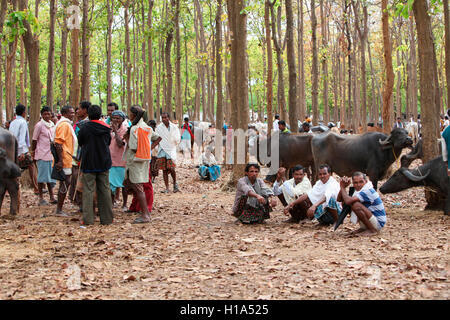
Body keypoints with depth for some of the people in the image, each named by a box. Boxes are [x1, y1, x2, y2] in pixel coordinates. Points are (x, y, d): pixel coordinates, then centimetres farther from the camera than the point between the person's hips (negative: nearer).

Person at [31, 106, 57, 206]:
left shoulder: (53, 125, 12)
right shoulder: (39, 125, -7)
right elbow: (34, 140, -4)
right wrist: (33, 152, -3)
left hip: (51, 154, 6)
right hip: (42, 155, -6)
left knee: (51, 176, 9)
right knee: (42, 176, -3)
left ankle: (51, 197, 15)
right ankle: (41, 198, 3)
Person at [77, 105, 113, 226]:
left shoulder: (85, 128, -10)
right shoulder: (106, 128, 1)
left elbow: (80, 143, 4)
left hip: (89, 163, -3)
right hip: (104, 163, 3)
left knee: (88, 190, 0)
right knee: (104, 190, 8)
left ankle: (87, 219, -4)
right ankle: (107, 218, 10)